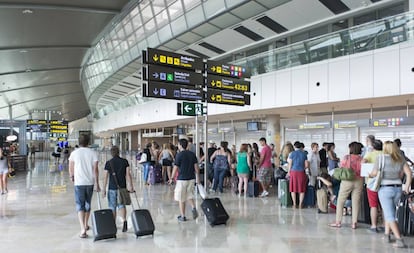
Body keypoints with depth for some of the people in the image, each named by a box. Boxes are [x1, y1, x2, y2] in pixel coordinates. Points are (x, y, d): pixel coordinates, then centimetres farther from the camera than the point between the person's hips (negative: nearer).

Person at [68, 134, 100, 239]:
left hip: (79, 183, -2)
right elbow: (95, 169, -6)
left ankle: (83, 229, -13)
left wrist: (72, 177, 24)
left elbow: (71, 168, 3)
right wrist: (97, 184, -2)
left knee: (80, 206, 0)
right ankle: (86, 225, 33)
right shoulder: (93, 153, -2)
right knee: (88, 204, 18)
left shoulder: (74, 153, -3)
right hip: (90, 182, 2)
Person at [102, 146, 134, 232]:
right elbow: (128, 174, -6)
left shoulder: (108, 163, -4)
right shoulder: (125, 161, -1)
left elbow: (105, 177, -5)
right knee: (121, 205, 11)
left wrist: (104, 189, 1)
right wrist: (130, 185, -4)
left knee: (112, 207, 12)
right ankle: (124, 221, -11)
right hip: (122, 187, 1)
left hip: (112, 188, -1)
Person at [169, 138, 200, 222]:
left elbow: (175, 168, -8)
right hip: (191, 178, 5)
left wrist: (172, 178, 4)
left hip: (182, 179, -5)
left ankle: (182, 216, 12)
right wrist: (197, 177, 12)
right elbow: (196, 167, 4)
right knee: (190, 195, 20)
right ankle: (193, 208, -4)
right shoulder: (192, 154, 4)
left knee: (181, 199, 7)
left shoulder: (179, 155, -11)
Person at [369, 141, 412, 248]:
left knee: (390, 216, -1)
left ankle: (399, 240, -8)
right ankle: (387, 234, 26)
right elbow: (409, 173, 1)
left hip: (385, 189, -5)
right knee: (388, 212, 22)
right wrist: (407, 186, 8)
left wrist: (368, 175, 12)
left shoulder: (381, 158, -9)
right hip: (398, 189, 5)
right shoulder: (400, 159, 5)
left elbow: (374, 173, -9)